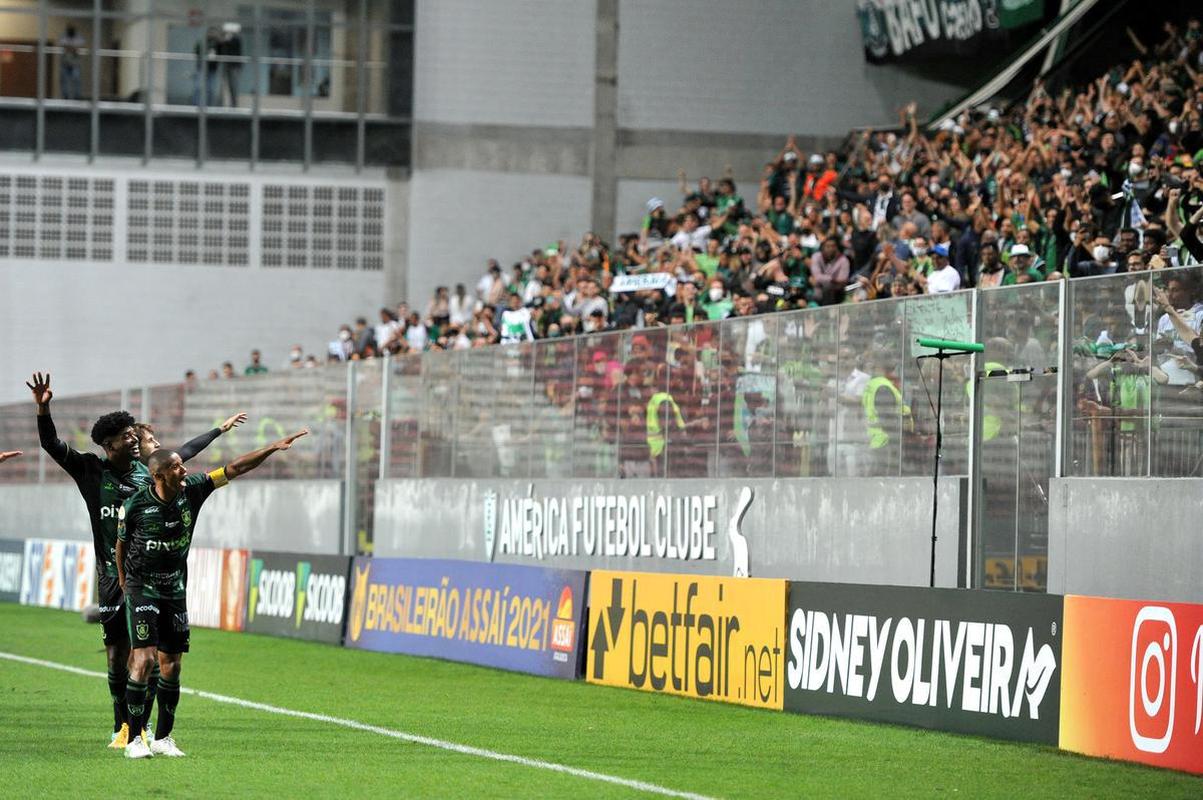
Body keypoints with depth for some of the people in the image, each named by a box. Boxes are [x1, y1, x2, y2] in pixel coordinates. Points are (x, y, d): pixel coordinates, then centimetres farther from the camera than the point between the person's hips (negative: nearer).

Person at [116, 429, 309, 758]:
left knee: (171, 666, 4)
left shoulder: (192, 490, -8)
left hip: (175, 590, 5)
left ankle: (163, 737, 14)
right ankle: (134, 739, -11)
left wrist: (273, 447, -9)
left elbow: (234, 469, -3)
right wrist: (123, 581, 12)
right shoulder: (135, 505, -17)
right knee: (144, 660, -16)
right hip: (142, 589, -5)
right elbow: (121, 543, 1)